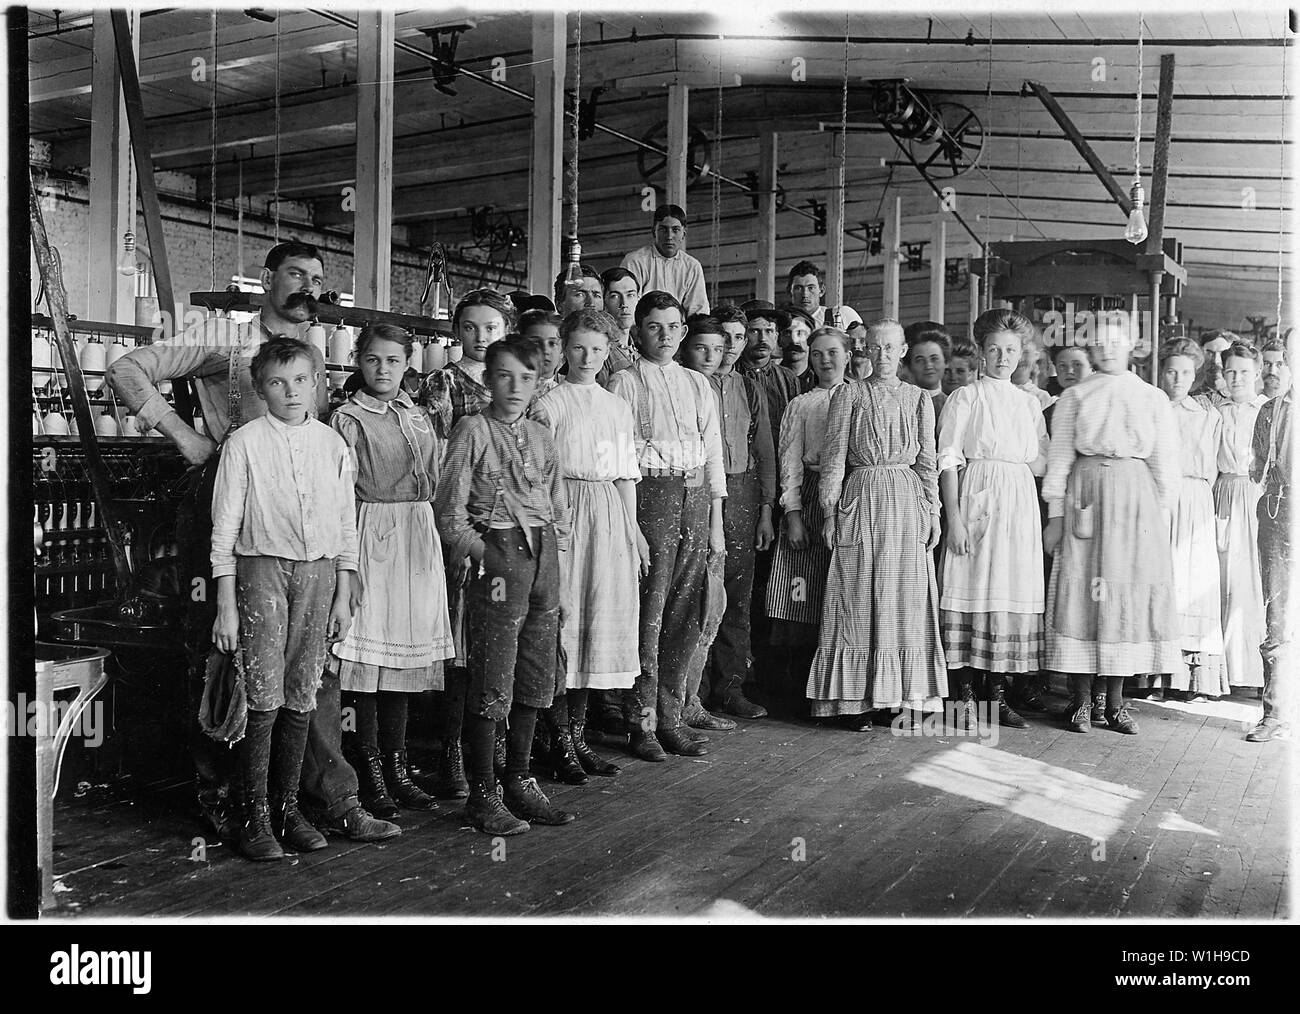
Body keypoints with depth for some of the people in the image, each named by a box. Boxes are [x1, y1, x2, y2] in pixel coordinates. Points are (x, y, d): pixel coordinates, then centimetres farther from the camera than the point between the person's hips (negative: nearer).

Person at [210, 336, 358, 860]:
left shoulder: (332, 444, 8)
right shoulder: (244, 443, -2)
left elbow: (346, 526, 12)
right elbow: (225, 527, -1)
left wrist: (343, 596, 9)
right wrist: (226, 604, -4)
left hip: (319, 570, 3)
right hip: (262, 567, -3)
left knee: (301, 698, 6)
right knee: (264, 698, -5)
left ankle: (288, 807, 18)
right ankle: (255, 818, 6)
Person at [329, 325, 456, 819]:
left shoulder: (419, 417, 17)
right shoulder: (348, 418, -1)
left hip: (419, 538, 6)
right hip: (371, 534, -5)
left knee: (405, 652, 8)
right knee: (367, 654, -4)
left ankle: (396, 767, 16)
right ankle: (370, 774, 4)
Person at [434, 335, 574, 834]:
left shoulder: (541, 436, 13)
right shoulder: (473, 430, -4)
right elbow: (450, 511, -6)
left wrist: (558, 545, 10)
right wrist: (483, 555, -9)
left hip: (544, 555, 6)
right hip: (498, 553, -6)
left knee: (535, 680, 11)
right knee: (492, 683, -3)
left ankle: (519, 782, 24)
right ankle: (482, 795, 7)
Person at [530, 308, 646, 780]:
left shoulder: (618, 406, 14)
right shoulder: (550, 404, -1)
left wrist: (633, 528, 12)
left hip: (610, 517, 5)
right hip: (566, 514, -5)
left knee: (602, 616, 6)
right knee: (563, 618, -5)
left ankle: (578, 733, 15)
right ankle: (560, 741, 3)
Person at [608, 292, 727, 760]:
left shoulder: (697, 384, 16)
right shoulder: (624, 383, 0)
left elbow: (713, 452, 16)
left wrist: (716, 520, 11)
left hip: (696, 495, 5)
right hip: (648, 495, -5)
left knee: (683, 615, 7)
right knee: (648, 615, -5)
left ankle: (671, 717, 17)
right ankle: (641, 723, 4)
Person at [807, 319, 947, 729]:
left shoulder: (918, 398, 10)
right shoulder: (848, 395, 3)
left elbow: (927, 461, 10)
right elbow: (834, 457, 0)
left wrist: (932, 512, 5)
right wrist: (830, 513, -4)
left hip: (907, 502, 2)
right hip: (861, 498, -2)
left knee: (906, 601, 3)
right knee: (859, 601, 0)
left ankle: (906, 696, 11)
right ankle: (857, 701, 4)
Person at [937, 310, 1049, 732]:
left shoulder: (1029, 403, 16)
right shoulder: (965, 398, 3)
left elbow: (1043, 464, 15)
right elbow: (949, 461, -4)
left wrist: (1015, 462, -6)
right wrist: (954, 519, -13)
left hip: (1020, 506, 5)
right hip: (977, 502, -4)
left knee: (1015, 594, 2)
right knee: (974, 591, -7)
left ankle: (998, 693, 9)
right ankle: (966, 695, -3)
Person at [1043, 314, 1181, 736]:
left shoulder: (1153, 399, 11)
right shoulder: (1074, 397, 8)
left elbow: (1164, 463, 11)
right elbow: (1059, 458, 5)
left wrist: (1162, 517, 5)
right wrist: (1055, 514, -2)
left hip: (1137, 499, 2)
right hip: (1087, 497, -1)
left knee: (1131, 593, 0)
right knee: (1082, 588, -5)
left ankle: (1115, 701, 9)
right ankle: (1080, 700, 1)